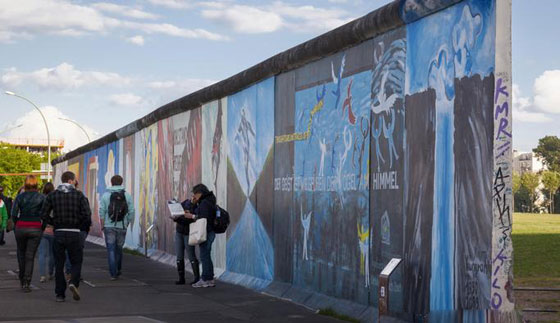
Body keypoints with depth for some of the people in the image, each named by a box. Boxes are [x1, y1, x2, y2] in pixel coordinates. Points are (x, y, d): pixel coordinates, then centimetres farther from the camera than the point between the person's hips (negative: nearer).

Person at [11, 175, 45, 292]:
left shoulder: (20, 197, -1)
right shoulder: (41, 197, -3)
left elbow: (13, 214, -6)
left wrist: (17, 224, 9)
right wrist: (43, 227, 6)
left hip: (21, 228, 1)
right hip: (35, 229, -1)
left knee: (21, 253, 19)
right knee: (30, 256, 2)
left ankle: (22, 280, 26)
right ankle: (26, 283, -5)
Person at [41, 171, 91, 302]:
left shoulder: (52, 195, 4)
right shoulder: (79, 195, -2)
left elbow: (44, 215, -2)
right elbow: (87, 215, -11)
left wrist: (55, 223, 11)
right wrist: (79, 224, 7)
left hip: (58, 233, 2)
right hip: (74, 233, -2)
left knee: (59, 265, 10)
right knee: (76, 262, 10)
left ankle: (60, 294, 8)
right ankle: (73, 283, -16)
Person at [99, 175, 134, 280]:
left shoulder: (106, 195, -1)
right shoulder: (127, 195, 2)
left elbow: (102, 212, -5)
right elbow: (131, 212, 0)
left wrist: (102, 226, 2)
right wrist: (127, 224, 11)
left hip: (109, 226, -2)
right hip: (122, 227, 2)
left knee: (111, 250, 0)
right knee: (119, 249, 16)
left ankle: (113, 274, -6)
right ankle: (118, 270, 26)